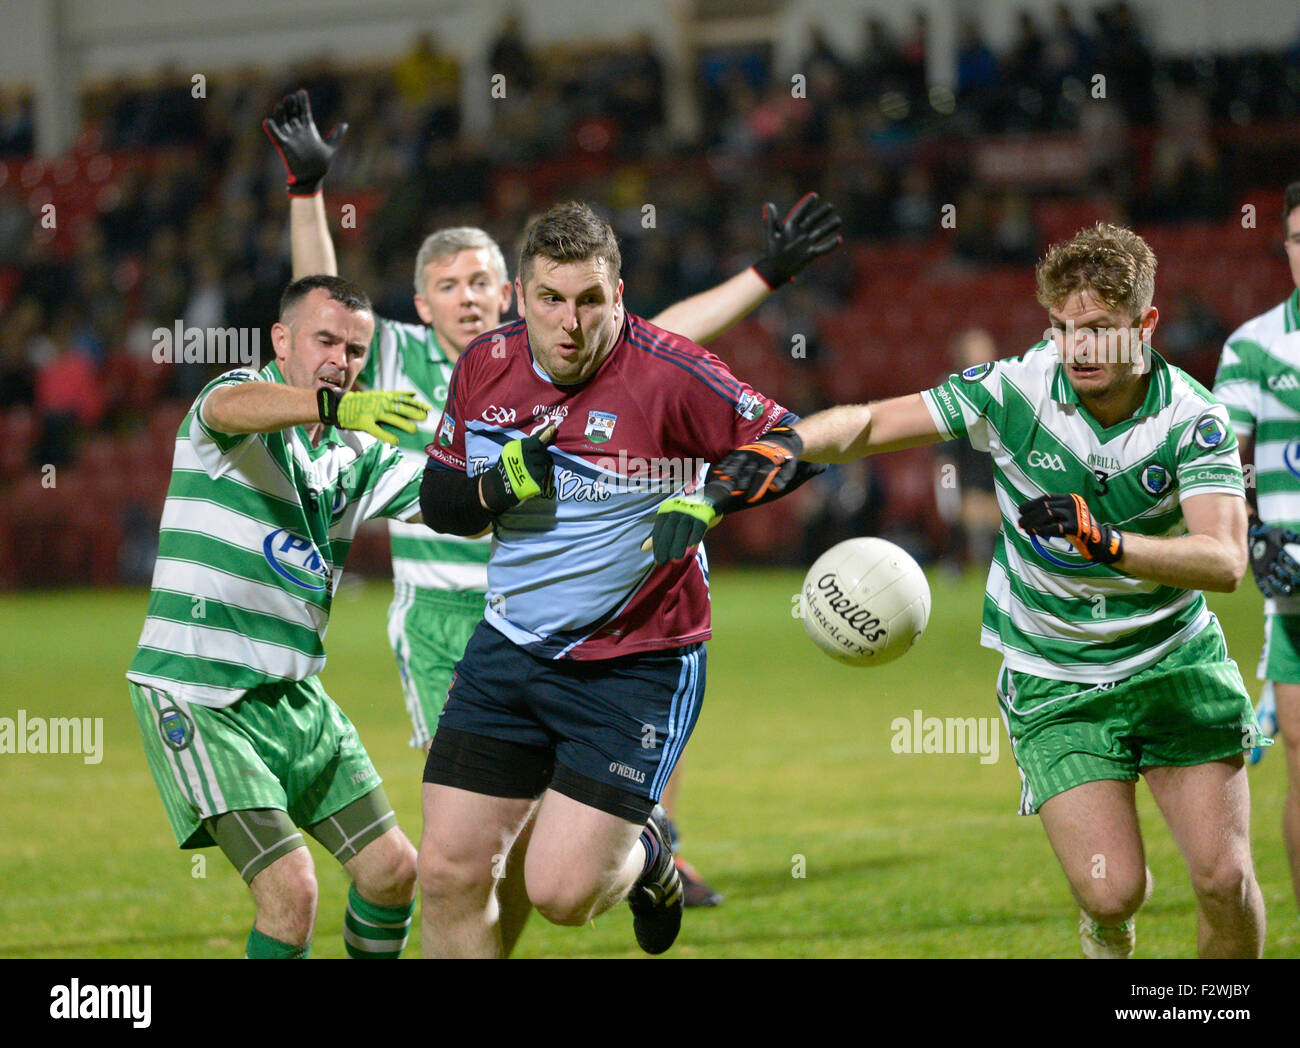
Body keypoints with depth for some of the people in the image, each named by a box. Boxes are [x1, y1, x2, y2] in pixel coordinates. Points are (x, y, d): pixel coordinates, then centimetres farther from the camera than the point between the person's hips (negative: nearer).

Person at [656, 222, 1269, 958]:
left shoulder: (1193, 417, -15)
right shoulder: (1014, 389, -14)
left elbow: (1225, 560, -27)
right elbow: (868, 424, -11)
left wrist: (1105, 540, -42)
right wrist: (789, 445, -31)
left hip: (1177, 664, 1)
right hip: (1051, 683, 0)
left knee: (1225, 878, -7)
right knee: (1112, 892, -12)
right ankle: (1108, 937, 25)